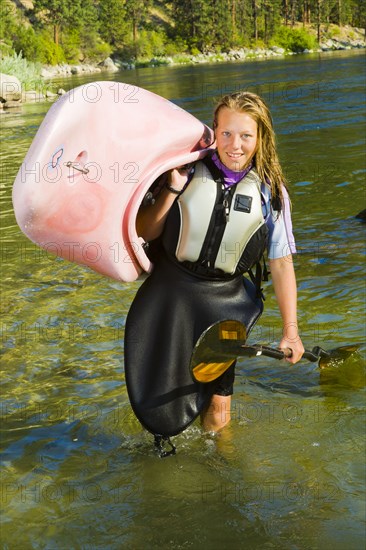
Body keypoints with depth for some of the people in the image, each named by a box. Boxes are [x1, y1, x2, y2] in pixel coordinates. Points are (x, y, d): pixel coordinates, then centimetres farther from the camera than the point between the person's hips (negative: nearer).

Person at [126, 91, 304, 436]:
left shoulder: (270, 191, -5)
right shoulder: (189, 171, -8)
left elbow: (281, 263, -1)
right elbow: (145, 232, -6)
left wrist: (290, 330, 0)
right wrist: (172, 190, -20)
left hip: (223, 302, 0)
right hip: (169, 291, 0)